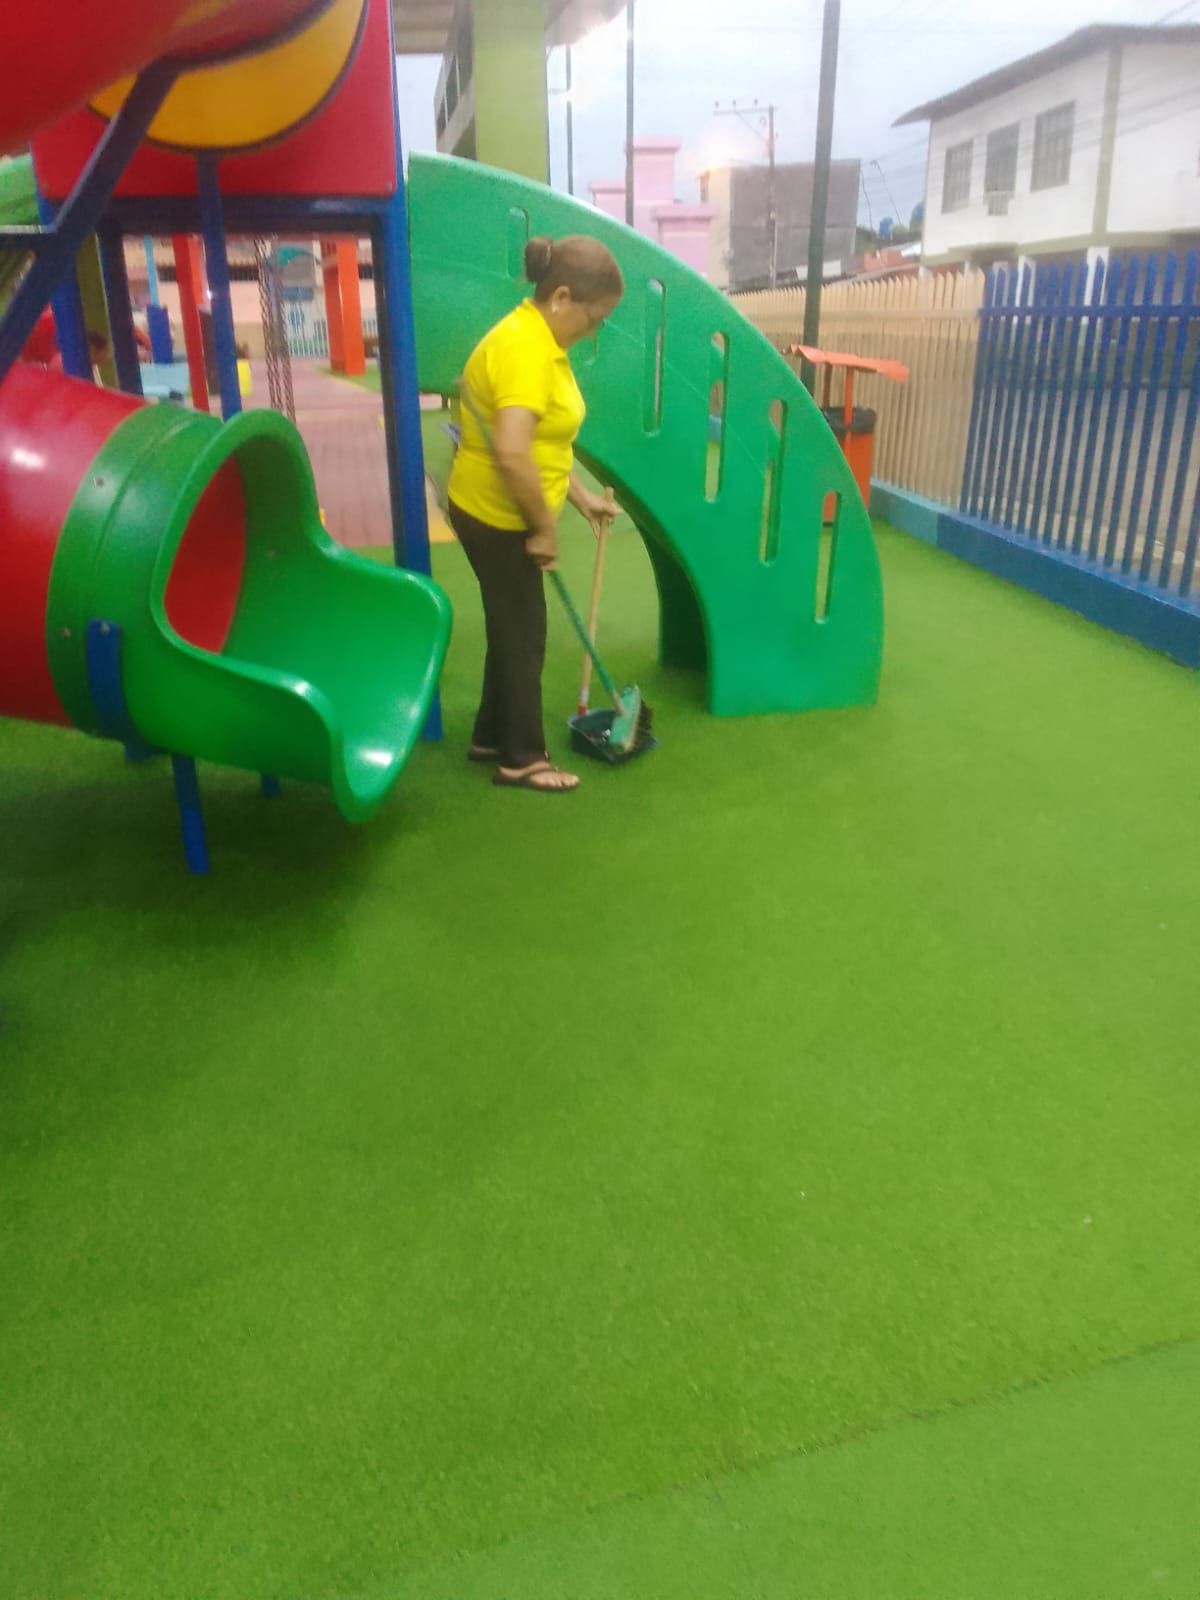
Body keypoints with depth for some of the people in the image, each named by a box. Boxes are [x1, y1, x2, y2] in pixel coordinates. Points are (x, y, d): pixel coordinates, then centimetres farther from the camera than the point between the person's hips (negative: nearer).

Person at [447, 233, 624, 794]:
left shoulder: (541, 340, 8)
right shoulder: (524, 347, -24)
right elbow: (512, 454, -34)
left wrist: (582, 497, 15)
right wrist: (546, 528, -23)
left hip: (504, 513, 10)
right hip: (496, 515, -10)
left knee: (513, 628, 19)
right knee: (522, 634, 2)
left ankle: (492, 736, 32)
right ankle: (521, 758, 16)